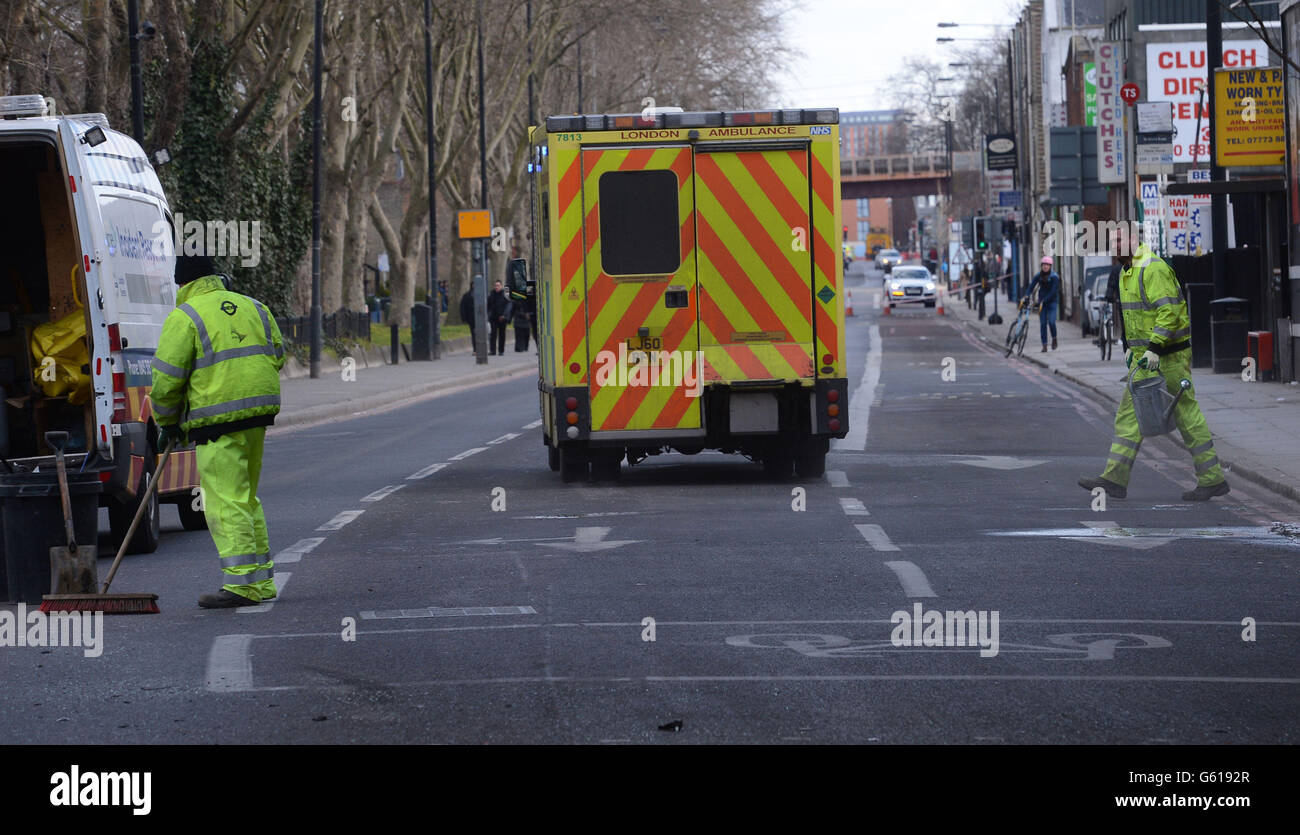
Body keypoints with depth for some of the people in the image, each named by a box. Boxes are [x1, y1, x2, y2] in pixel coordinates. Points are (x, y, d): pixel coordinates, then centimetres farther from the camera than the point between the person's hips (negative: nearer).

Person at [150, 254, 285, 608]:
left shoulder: (184, 317, -4)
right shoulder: (253, 307, 16)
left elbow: (166, 378, -7)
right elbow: (277, 356, 20)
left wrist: (166, 422, 7)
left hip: (217, 418, -7)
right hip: (258, 414, 7)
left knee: (226, 502, -6)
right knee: (246, 498, 17)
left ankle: (243, 583, -11)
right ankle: (261, 580, 19)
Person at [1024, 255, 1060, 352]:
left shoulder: (1054, 277, -11)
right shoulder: (1039, 276, 2)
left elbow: (1053, 292, -18)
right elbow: (1031, 286, -6)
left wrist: (1044, 300, -27)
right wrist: (1026, 296, -23)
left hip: (1052, 301, -4)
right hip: (1042, 302, 4)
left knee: (1051, 322, -15)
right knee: (1043, 323, -2)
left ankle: (1054, 339, 12)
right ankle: (1044, 345, 1)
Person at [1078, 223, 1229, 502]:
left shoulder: (1153, 269, -17)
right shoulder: (1127, 273, 15)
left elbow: (1169, 310, -24)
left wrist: (1155, 348, -28)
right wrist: (1132, 345, 22)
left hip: (1168, 354, -10)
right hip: (1146, 355, 10)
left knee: (1186, 414, -4)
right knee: (1130, 413, 5)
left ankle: (1213, 480, 3)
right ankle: (1115, 479, 2)